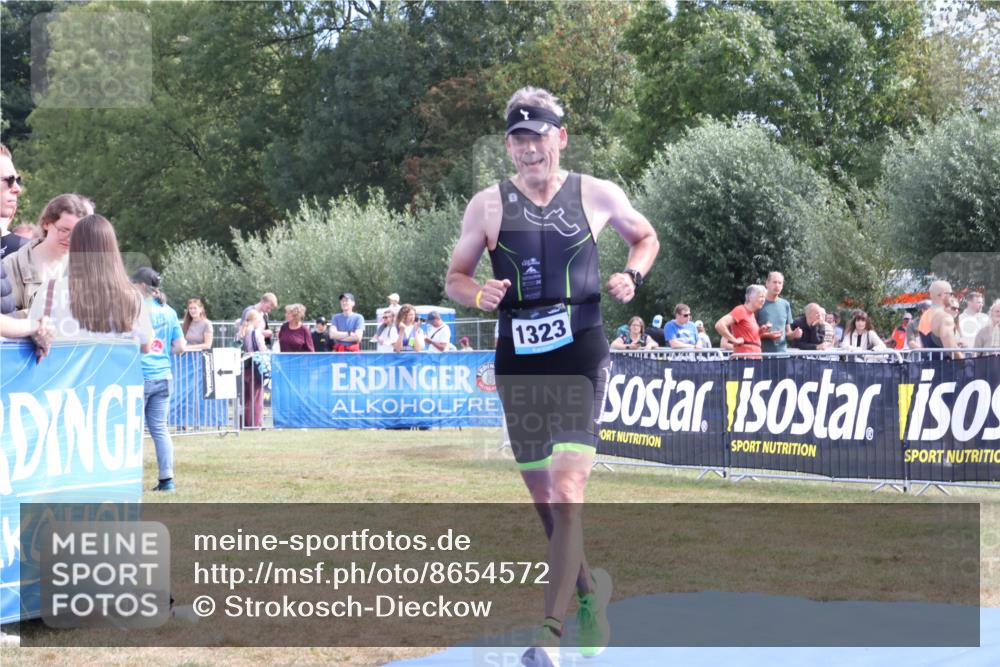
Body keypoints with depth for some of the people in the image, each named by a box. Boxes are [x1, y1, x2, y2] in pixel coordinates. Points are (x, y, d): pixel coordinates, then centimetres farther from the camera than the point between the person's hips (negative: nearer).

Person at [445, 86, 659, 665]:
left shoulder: (597, 195, 2)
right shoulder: (489, 205, 3)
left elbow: (646, 236, 19)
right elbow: (455, 277, 10)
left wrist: (632, 276, -1)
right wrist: (480, 293, -12)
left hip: (581, 356, -3)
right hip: (517, 361, 3)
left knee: (566, 496, -16)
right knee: (544, 500, 11)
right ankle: (592, 587, 38)